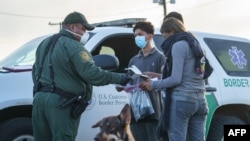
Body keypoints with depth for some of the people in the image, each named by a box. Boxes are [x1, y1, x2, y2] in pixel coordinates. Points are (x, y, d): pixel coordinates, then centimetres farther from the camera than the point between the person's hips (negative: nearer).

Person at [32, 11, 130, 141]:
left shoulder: (45, 44, 19)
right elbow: (91, 73, -20)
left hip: (40, 98, 8)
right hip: (61, 102, -8)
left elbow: (35, 70, 24)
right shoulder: (74, 47, -10)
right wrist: (119, 78, -15)